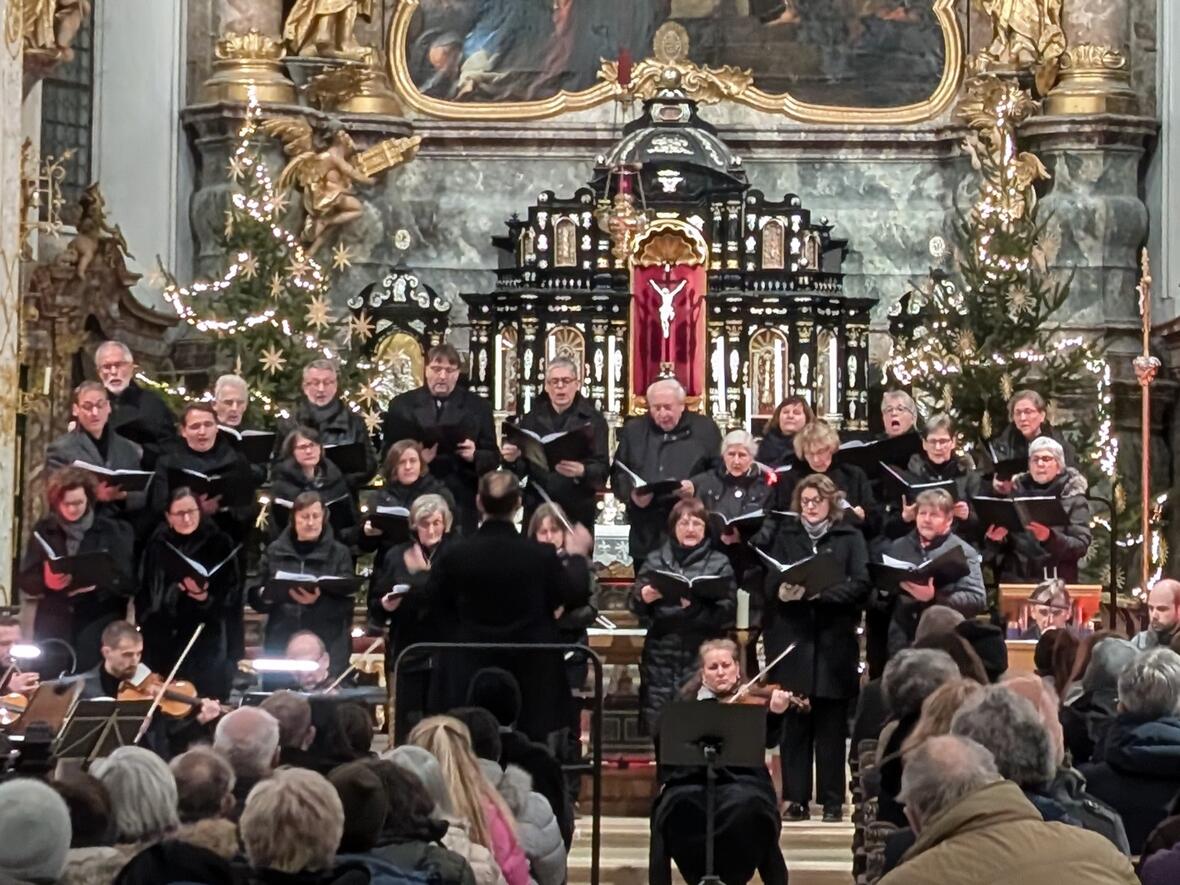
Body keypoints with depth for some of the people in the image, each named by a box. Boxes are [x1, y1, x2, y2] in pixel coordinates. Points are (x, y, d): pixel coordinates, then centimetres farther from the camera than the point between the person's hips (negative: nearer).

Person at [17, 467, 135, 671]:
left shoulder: (112, 530, 0)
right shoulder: (43, 530, 5)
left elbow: (128, 581, -1)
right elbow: (24, 581, 6)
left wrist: (98, 583, -19)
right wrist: (45, 582, -16)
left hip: (98, 622, -2)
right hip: (54, 623, 2)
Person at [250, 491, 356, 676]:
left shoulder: (339, 553, 6)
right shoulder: (275, 551, 10)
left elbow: (346, 602, -4)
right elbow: (254, 598, 11)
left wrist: (318, 601, -22)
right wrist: (265, 595, -12)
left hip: (328, 648, -1)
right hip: (281, 645, 2)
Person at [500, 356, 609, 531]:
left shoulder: (593, 419, 3)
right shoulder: (532, 419, 12)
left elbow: (602, 470, -5)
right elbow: (521, 471, 8)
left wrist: (581, 471, -27)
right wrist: (512, 459, -14)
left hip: (578, 513, -2)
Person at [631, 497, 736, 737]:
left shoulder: (719, 563, 7)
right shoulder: (655, 560, 13)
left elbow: (728, 611, -3)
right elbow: (633, 604, 8)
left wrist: (696, 607, -19)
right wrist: (643, 598, -14)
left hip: (700, 655, -2)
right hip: (660, 655, 2)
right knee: (658, 725, 0)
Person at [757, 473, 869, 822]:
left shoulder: (850, 538, 8)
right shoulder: (785, 536, 13)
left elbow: (860, 584, -4)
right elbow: (769, 583, 4)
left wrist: (821, 592, -17)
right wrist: (782, 591, -18)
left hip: (834, 641, -1)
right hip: (792, 639, 1)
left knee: (831, 724, 0)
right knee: (794, 722, 0)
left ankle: (832, 800, 5)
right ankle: (796, 798, 5)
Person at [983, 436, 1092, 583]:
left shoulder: (1074, 498, 5)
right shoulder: (1016, 492, 13)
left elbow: (1081, 546, -6)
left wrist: (1050, 537, -22)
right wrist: (995, 538, -6)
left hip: (1057, 582, -2)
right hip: (1015, 580, 2)